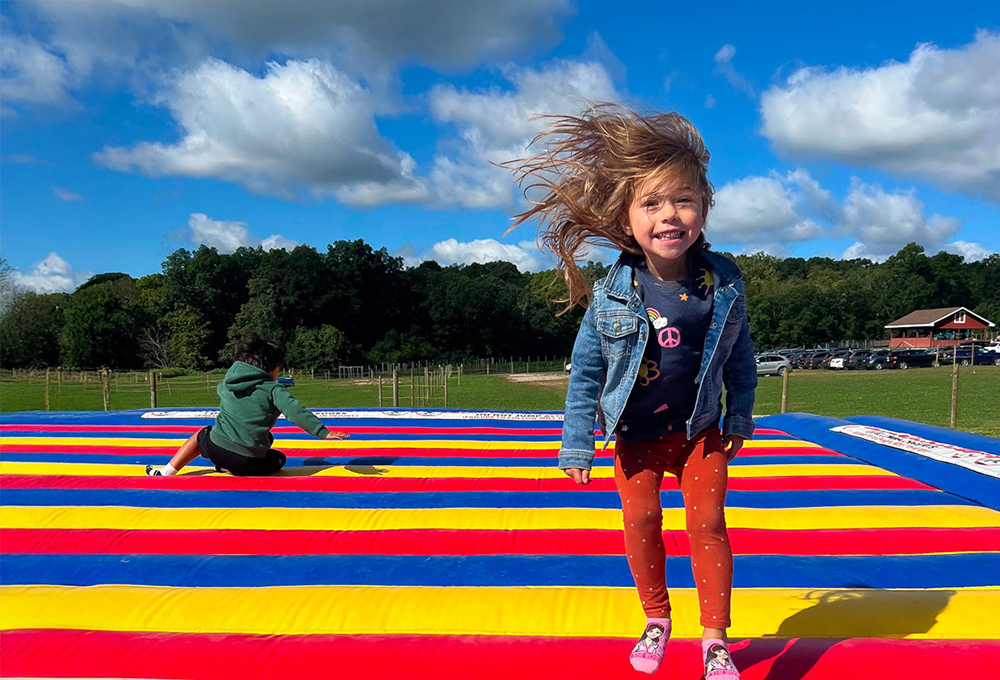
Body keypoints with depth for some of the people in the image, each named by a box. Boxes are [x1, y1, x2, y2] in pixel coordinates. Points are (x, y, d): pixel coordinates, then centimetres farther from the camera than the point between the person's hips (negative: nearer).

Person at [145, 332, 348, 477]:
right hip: (249, 462, -4)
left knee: (201, 435, 36)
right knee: (278, 459, 25)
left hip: (217, 449, 4)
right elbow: (295, 411, -18)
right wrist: (322, 431, -18)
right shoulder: (273, 388, -4)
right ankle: (232, 469, 2)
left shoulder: (228, 381, 12)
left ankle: (165, 473, 33)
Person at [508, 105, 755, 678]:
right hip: (634, 436, 0)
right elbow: (585, 371, -8)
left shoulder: (724, 284, -12)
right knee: (641, 525, 7)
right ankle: (656, 619, 31)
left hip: (701, 432, 0)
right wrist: (578, 444, -5)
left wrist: (739, 419, 9)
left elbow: (740, 358, 2)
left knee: (707, 524, 1)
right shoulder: (610, 296, -17)